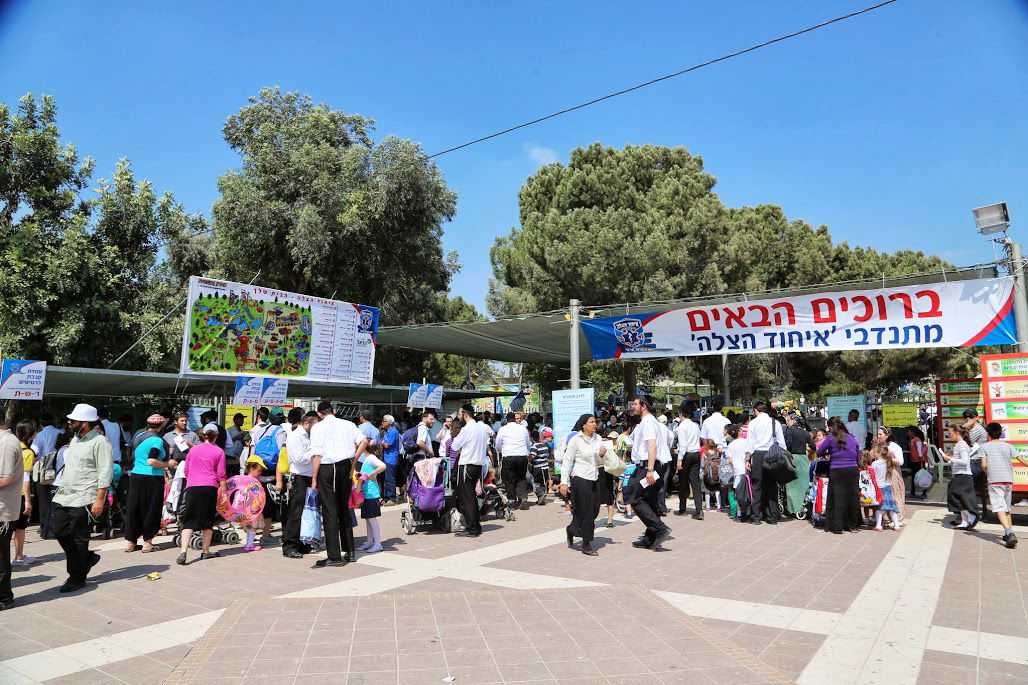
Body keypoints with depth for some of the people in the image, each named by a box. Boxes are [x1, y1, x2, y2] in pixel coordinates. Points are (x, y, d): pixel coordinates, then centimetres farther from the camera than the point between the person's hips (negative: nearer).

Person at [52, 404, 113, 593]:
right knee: (61, 533, 9)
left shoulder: (99, 442, -13)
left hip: (83, 499, -8)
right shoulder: (76, 440, 15)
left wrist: (99, 500, -21)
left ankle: (77, 578, 14)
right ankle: (88, 558, 29)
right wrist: (61, 489, 20)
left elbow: (106, 473, -18)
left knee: (78, 540, 1)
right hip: (63, 497, 9)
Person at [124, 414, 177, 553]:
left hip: (135, 476, 7)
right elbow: (151, 462, -22)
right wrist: (167, 464, -9)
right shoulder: (157, 440, -14)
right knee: (151, 509, 4)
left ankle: (130, 542, 17)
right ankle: (147, 542, 10)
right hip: (152, 479, -7)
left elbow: (134, 458, 19)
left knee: (133, 509, 11)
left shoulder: (138, 436, 10)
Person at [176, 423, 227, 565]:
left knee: (188, 521, 3)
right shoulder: (219, 451, 3)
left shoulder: (193, 449, 12)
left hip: (192, 487, 2)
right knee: (208, 520, 11)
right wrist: (223, 491, 5)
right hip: (210, 488, -2)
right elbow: (221, 474, 0)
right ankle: (205, 551, 18)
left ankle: (183, 552, -10)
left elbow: (186, 470, 17)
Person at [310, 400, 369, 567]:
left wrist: (314, 479, -5)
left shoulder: (317, 428, -3)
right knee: (344, 509, 16)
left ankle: (334, 556, 3)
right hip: (345, 466, 4)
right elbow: (364, 441, -1)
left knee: (329, 511, 1)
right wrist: (353, 462, 7)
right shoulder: (347, 424, 8)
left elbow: (317, 455, -10)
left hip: (326, 468, -4)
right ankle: (350, 551, 21)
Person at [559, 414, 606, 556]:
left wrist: (601, 455, -7)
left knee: (594, 511, 10)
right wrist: (564, 482, -11)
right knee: (586, 512, -1)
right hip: (581, 479, -6)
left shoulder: (597, 438, 8)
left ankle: (571, 530, 33)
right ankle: (586, 545, 13)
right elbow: (567, 461, -7)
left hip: (594, 479, 6)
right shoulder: (576, 440, -9)